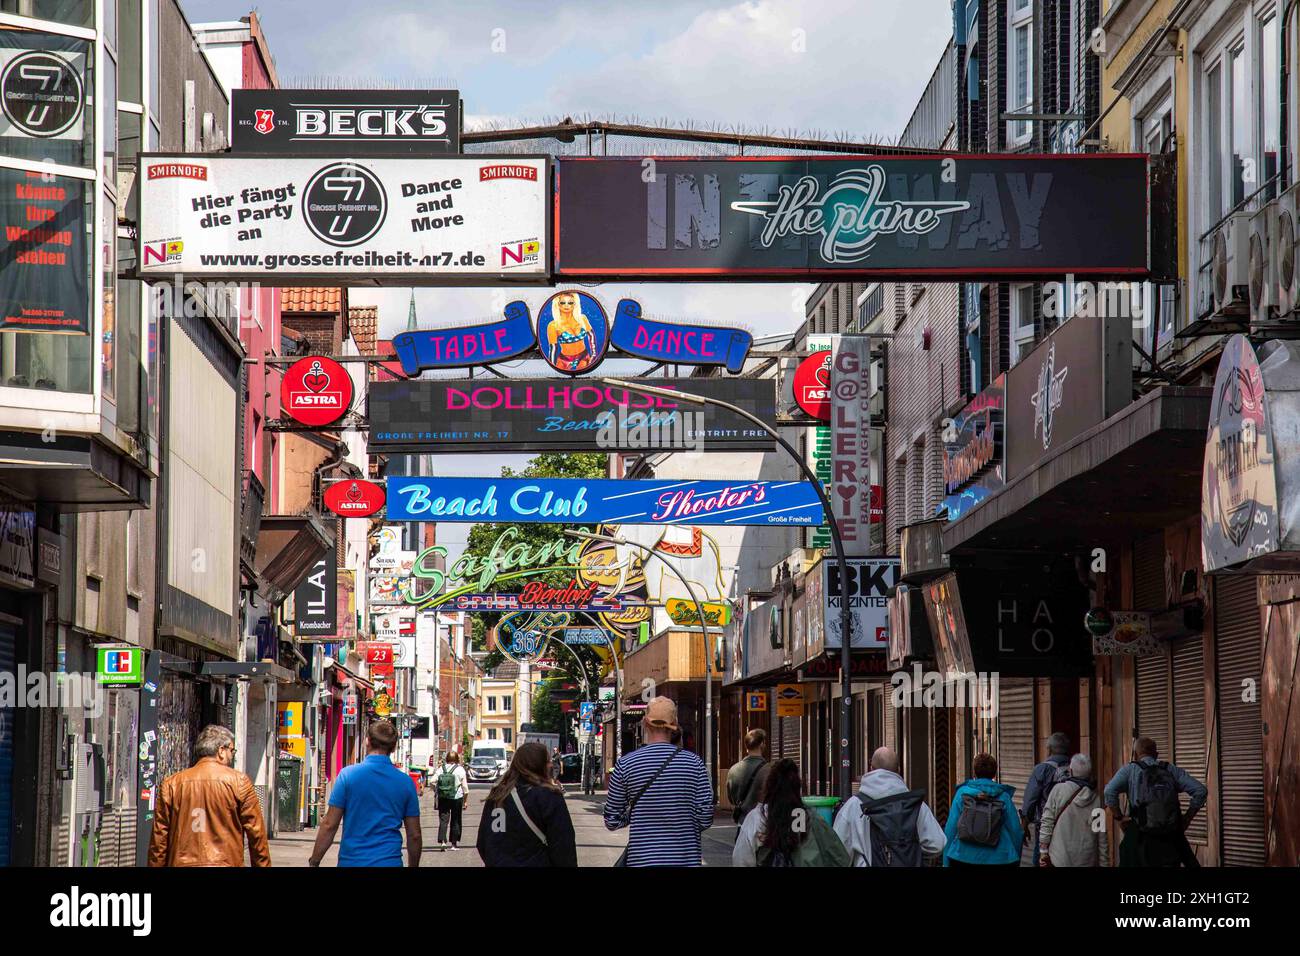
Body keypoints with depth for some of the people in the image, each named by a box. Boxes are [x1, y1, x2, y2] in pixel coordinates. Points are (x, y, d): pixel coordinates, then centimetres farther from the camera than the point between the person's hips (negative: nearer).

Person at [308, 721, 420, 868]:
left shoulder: (348, 775, -4)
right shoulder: (406, 782, 2)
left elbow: (329, 825, -5)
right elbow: (414, 835, 6)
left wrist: (314, 862, 2)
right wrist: (413, 865, 20)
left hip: (351, 861, -1)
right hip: (389, 861, 1)